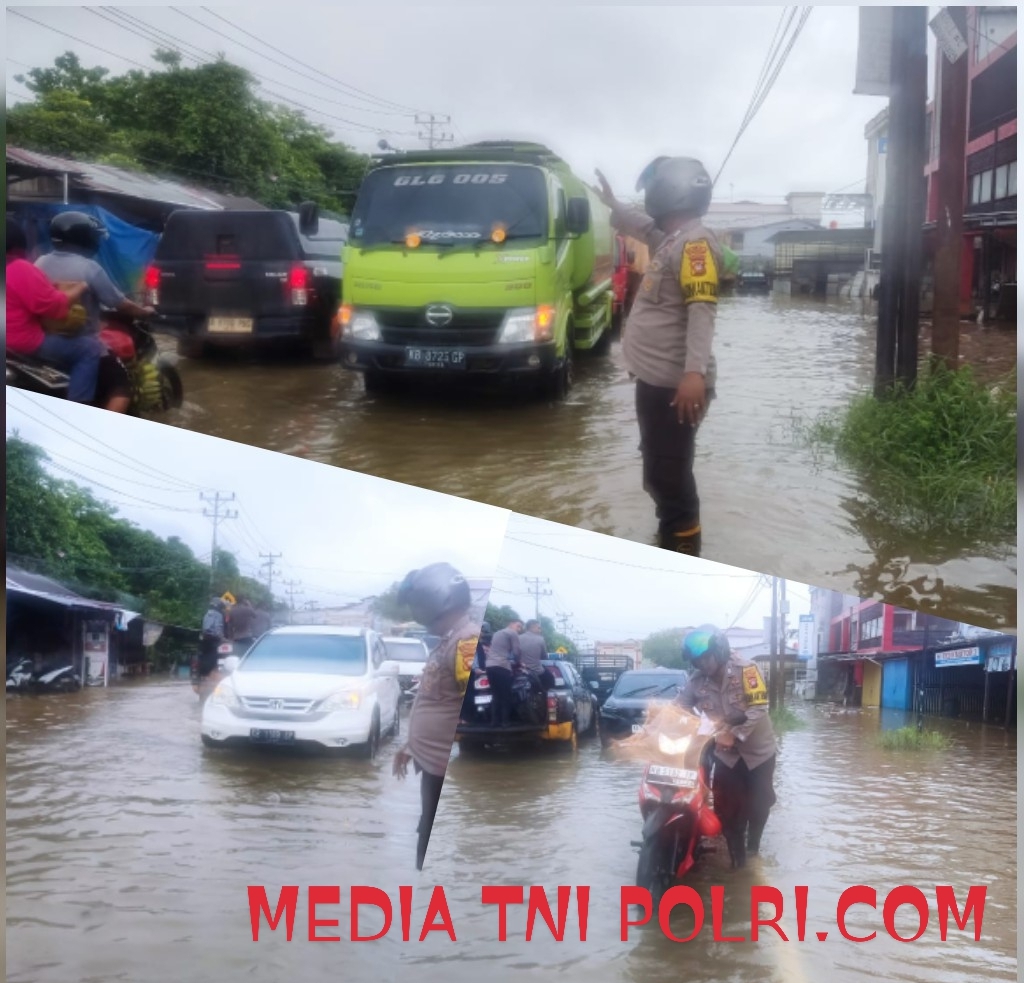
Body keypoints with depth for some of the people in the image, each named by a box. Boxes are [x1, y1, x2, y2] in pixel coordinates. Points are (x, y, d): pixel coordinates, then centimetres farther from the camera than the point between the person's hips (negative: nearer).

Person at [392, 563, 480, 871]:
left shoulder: (468, 640, -20)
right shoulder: (447, 640, 12)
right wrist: (411, 745, 28)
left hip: (450, 772, -10)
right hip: (434, 765, 10)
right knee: (429, 851, 21)